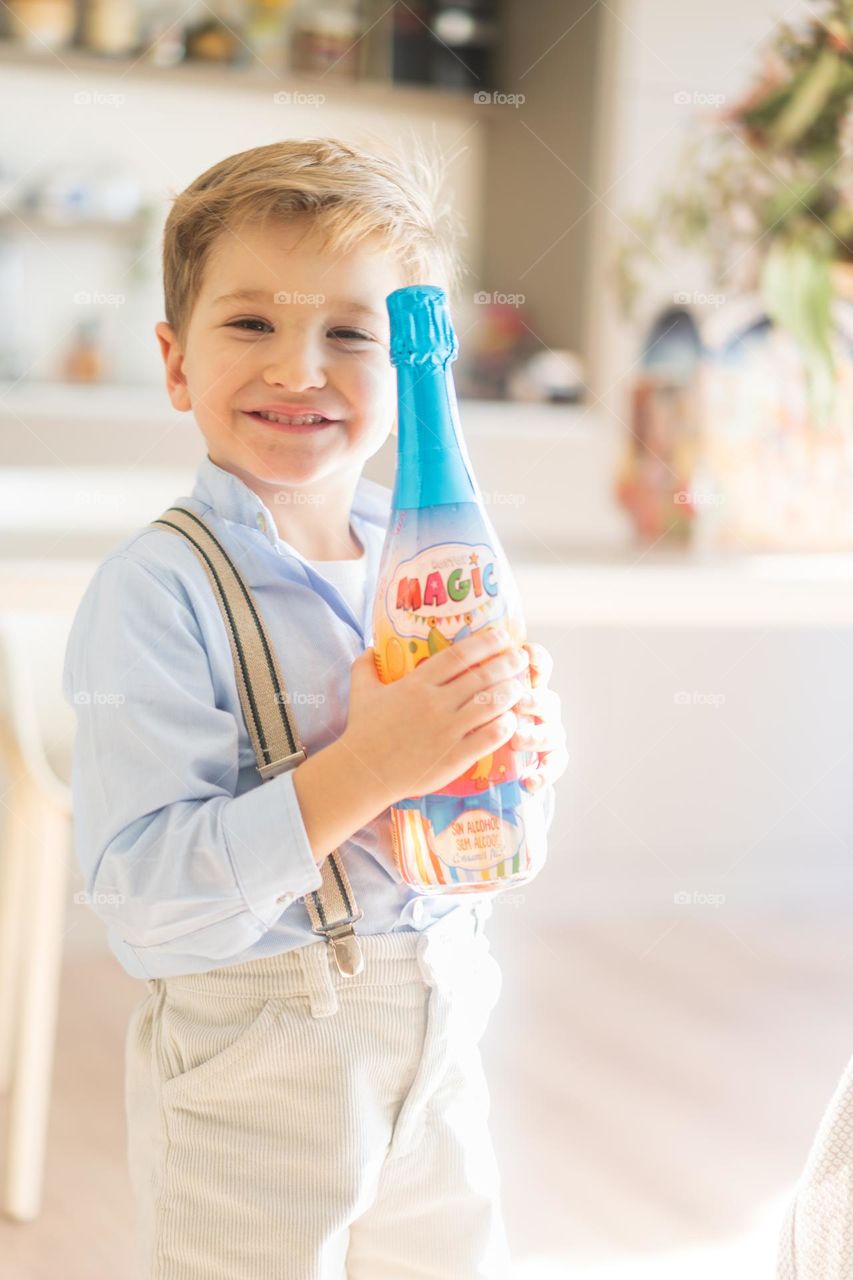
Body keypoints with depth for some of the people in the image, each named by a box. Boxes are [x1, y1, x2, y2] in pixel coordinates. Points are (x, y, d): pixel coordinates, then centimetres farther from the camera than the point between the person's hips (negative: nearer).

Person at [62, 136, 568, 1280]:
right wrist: (365, 768, -31)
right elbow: (143, 894, -24)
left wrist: (527, 757, -11)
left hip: (438, 1038, 6)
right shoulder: (156, 594, -18)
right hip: (250, 1071, -5)